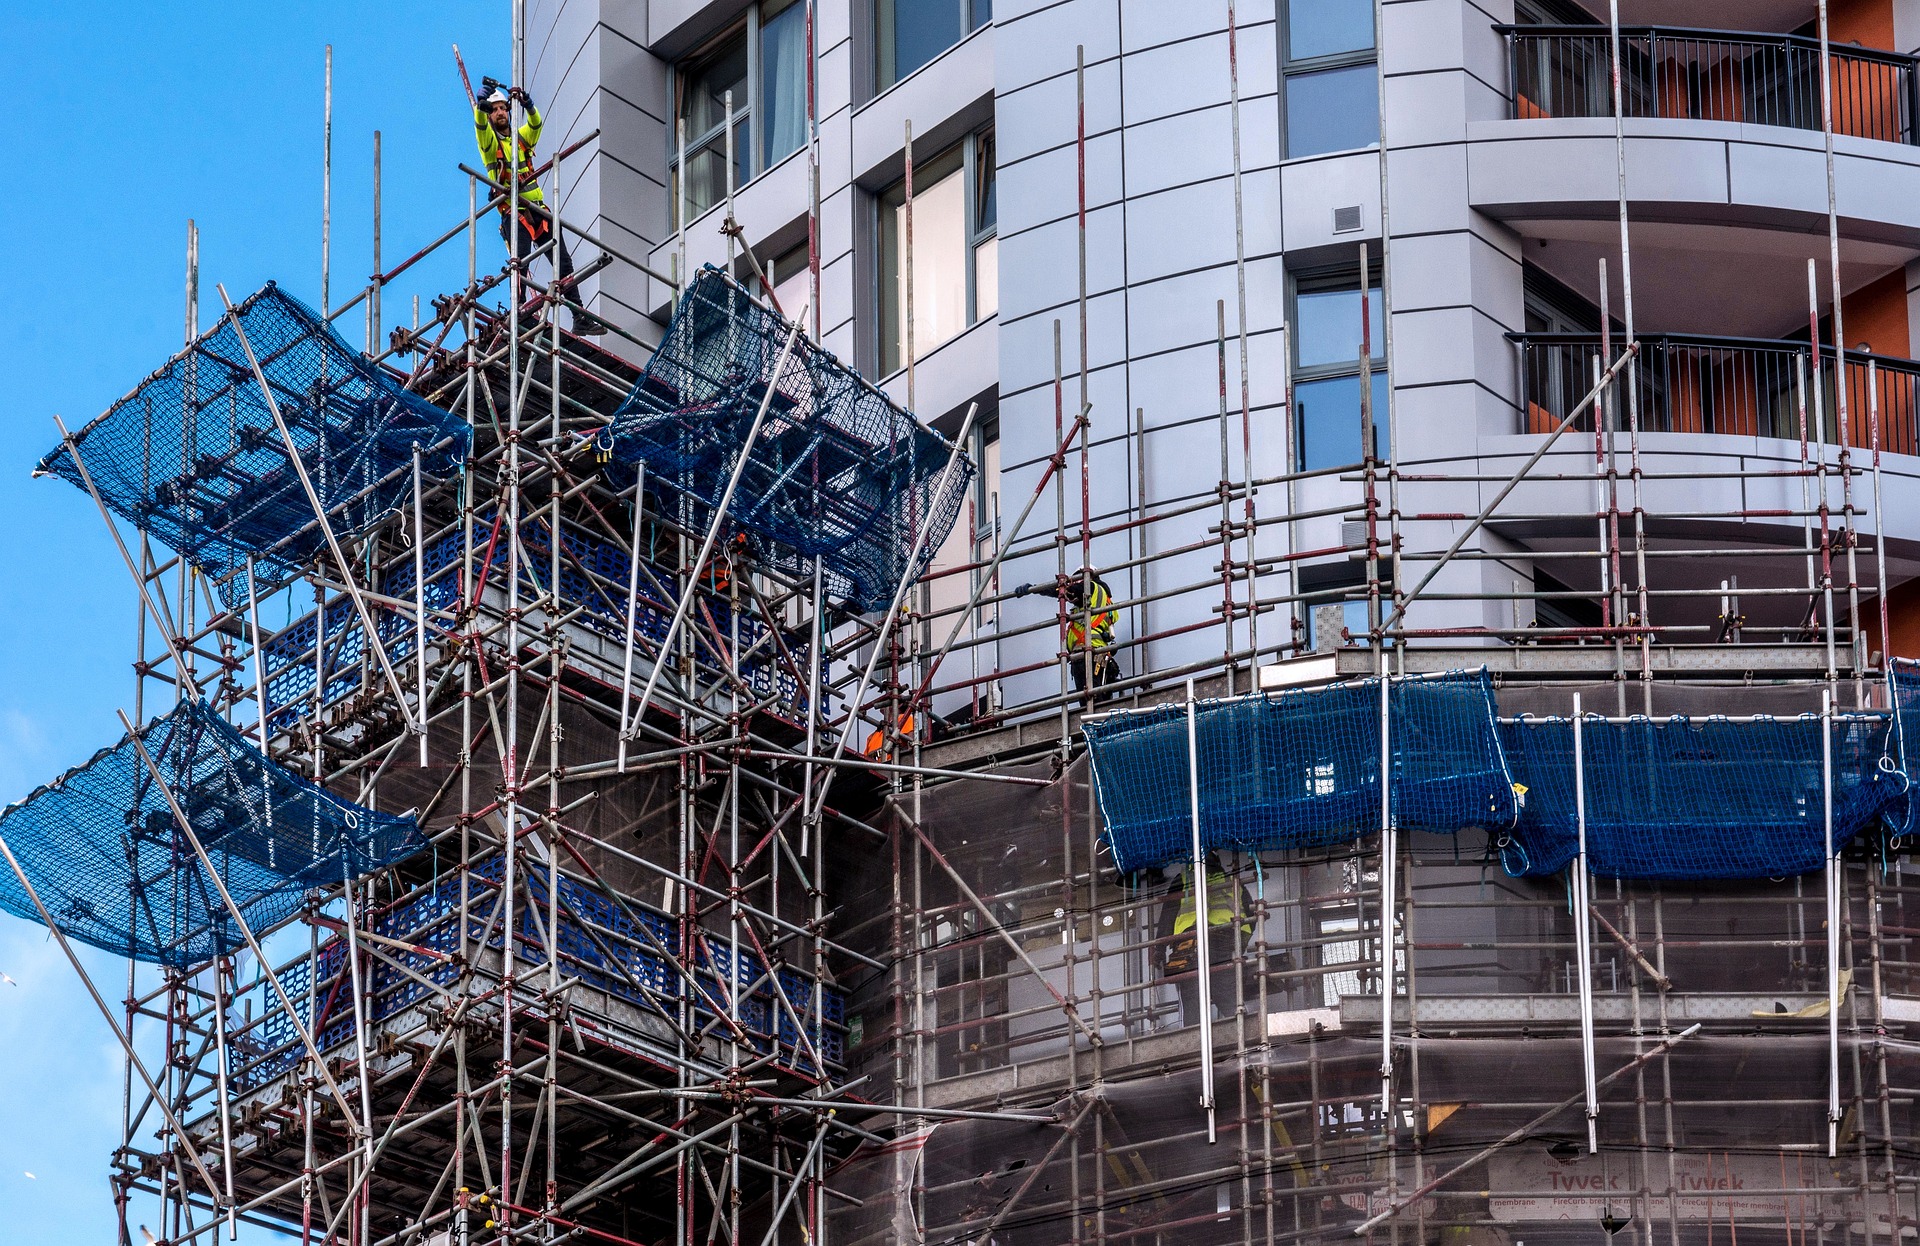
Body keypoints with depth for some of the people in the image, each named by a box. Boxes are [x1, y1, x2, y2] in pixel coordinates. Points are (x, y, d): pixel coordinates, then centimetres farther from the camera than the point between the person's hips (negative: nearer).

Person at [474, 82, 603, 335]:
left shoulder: (522, 136, 17)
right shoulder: (489, 140, 5)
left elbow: (536, 124, -3)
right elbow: (480, 125, -16)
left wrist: (528, 105, -24)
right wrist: (482, 103, -36)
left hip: (538, 208, 4)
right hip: (513, 213, -4)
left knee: (563, 262, 2)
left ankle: (580, 319, 5)